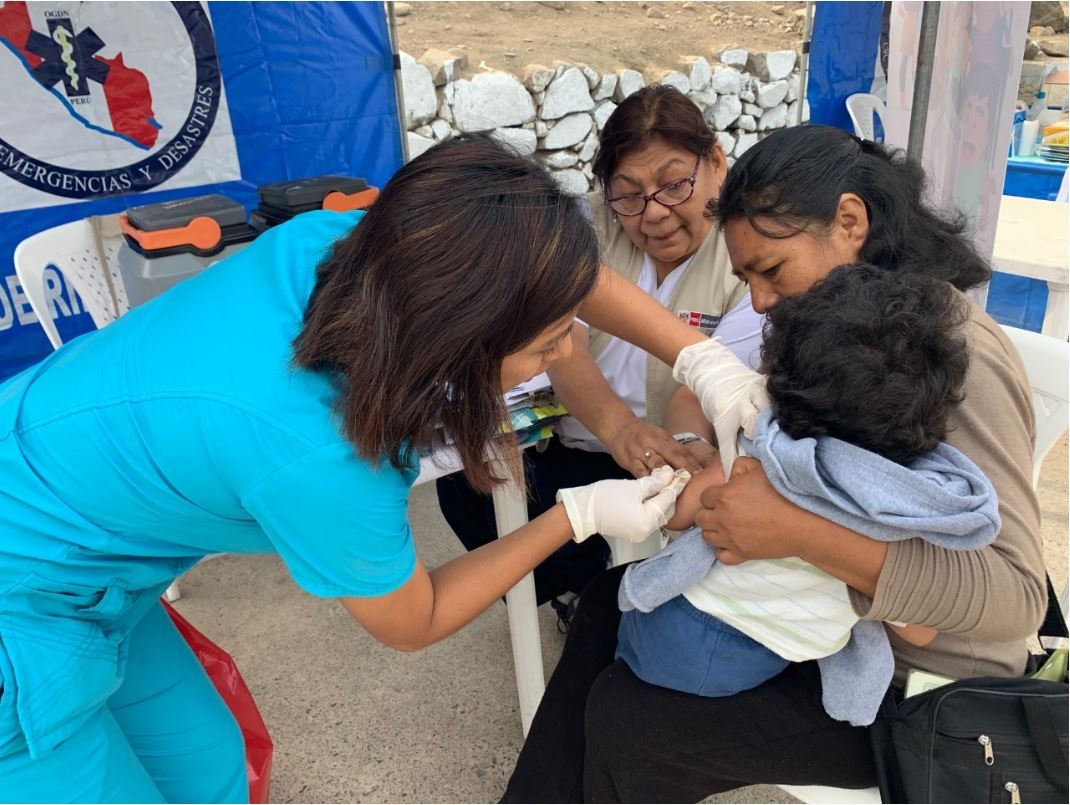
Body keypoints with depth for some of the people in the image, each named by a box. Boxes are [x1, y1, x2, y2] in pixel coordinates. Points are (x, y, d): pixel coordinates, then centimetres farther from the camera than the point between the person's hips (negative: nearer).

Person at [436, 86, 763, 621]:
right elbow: (563, 341, -22)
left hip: (672, 469, -2)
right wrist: (617, 425, -42)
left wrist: (682, 473, -43)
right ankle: (583, 595, 6)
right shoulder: (592, 224, -6)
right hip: (575, 445, 3)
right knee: (466, 485, -18)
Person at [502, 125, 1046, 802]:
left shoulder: (955, 355, -26)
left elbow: (1015, 595, -31)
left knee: (623, 721, -12)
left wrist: (797, 531, -38)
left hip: (914, 687, -8)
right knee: (609, 603, 8)